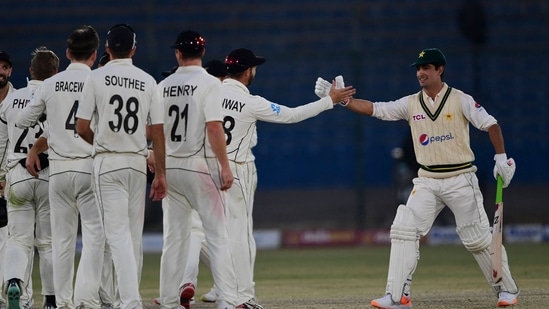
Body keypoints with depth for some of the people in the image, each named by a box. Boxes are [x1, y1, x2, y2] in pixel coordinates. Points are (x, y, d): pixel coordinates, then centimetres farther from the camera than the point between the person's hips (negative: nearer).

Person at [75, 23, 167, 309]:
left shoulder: (96, 78, -5)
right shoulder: (148, 81, 4)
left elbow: (82, 128, -6)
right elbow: (158, 131, 2)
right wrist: (160, 173, 7)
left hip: (107, 163, -3)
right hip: (138, 162, 3)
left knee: (118, 233, -9)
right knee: (134, 234, 12)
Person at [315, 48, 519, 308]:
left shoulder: (460, 100, -7)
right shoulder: (411, 104, 3)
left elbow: (491, 125, -5)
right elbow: (372, 108, -3)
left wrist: (501, 159, -15)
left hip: (460, 179, -4)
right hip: (427, 181, 4)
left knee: (478, 238, -1)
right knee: (403, 230, -10)